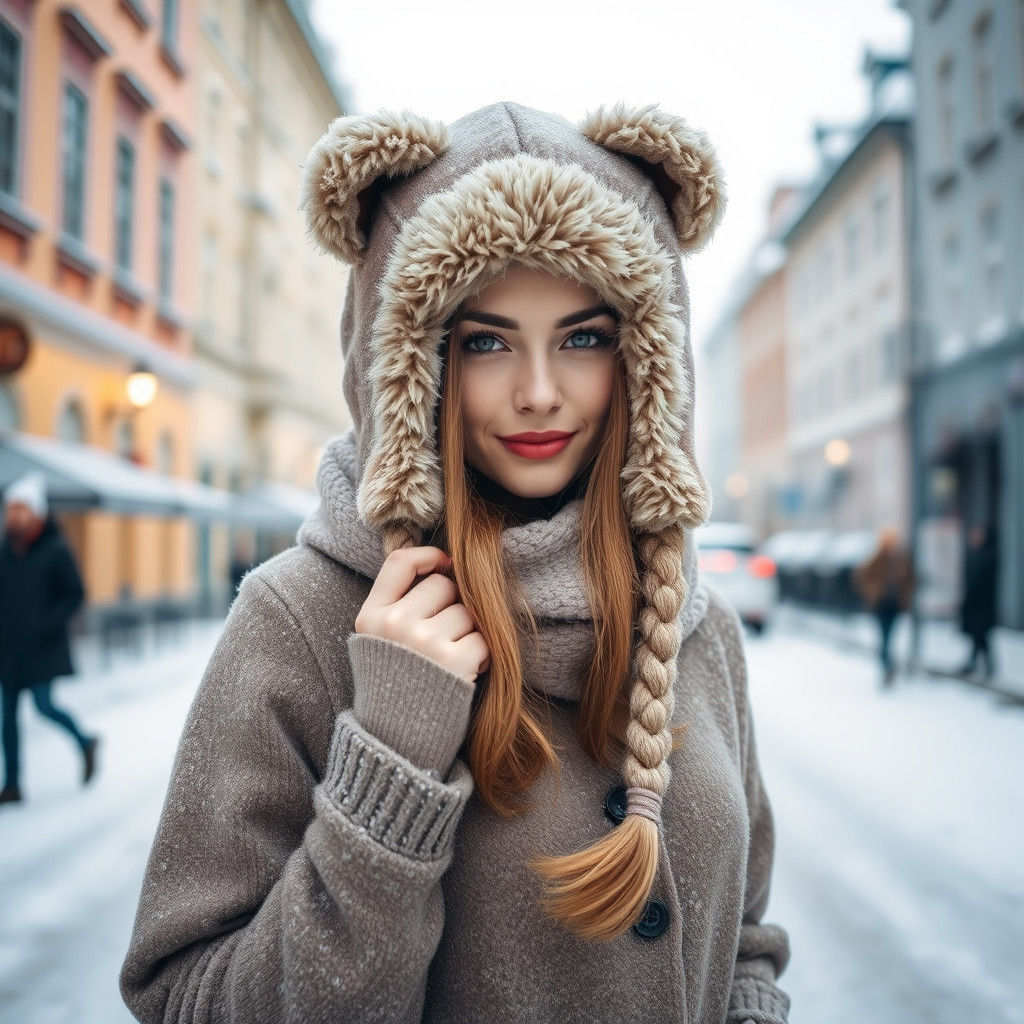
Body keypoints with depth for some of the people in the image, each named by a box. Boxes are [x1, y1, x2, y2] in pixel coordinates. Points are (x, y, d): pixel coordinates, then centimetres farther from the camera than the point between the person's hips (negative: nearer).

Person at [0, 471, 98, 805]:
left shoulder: (56, 550, -8)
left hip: (41, 648, -5)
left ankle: (85, 743, 18)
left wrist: (47, 623, -17)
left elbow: (76, 595, -7)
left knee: (44, 705, -10)